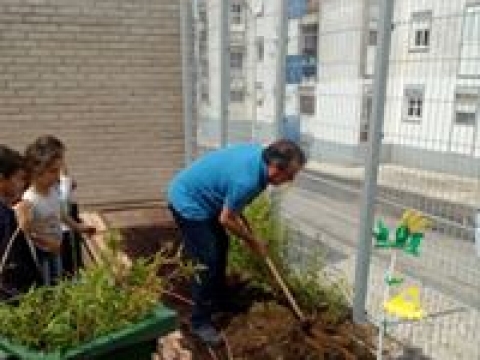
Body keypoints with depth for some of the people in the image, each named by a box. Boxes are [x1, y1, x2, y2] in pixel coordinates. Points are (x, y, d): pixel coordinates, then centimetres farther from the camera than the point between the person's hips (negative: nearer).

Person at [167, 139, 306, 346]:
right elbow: (226, 220, -17)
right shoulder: (247, 179, -31)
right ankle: (200, 321, 9)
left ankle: (217, 302, 34)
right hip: (187, 203, -10)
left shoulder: (258, 155, -4)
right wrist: (253, 241, -3)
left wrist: (246, 227, 13)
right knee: (207, 261, -6)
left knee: (221, 246, 18)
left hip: (198, 197, 10)